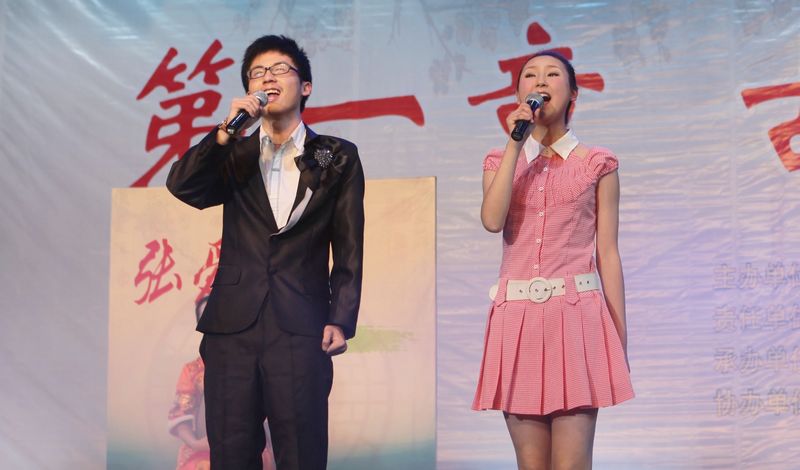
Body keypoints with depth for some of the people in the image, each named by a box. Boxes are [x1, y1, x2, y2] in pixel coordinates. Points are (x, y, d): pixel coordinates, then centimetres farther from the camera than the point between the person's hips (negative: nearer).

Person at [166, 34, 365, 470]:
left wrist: (341, 320, -5)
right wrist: (226, 131, -13)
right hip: (231, 329, 2)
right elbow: (181, 186, -3)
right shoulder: (233, 156, 15)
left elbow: (349, 250, 5)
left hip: (300, 331, -2)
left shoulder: (337, 157, 8)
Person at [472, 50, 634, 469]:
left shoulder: (597, 164, 7)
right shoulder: (501, 161, 13)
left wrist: (621, 338, 2)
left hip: (576, 315, -2)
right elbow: (492, 220, -8)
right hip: (518, 318, 2)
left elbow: (607, 253, 5)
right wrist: (516, 144, -6)